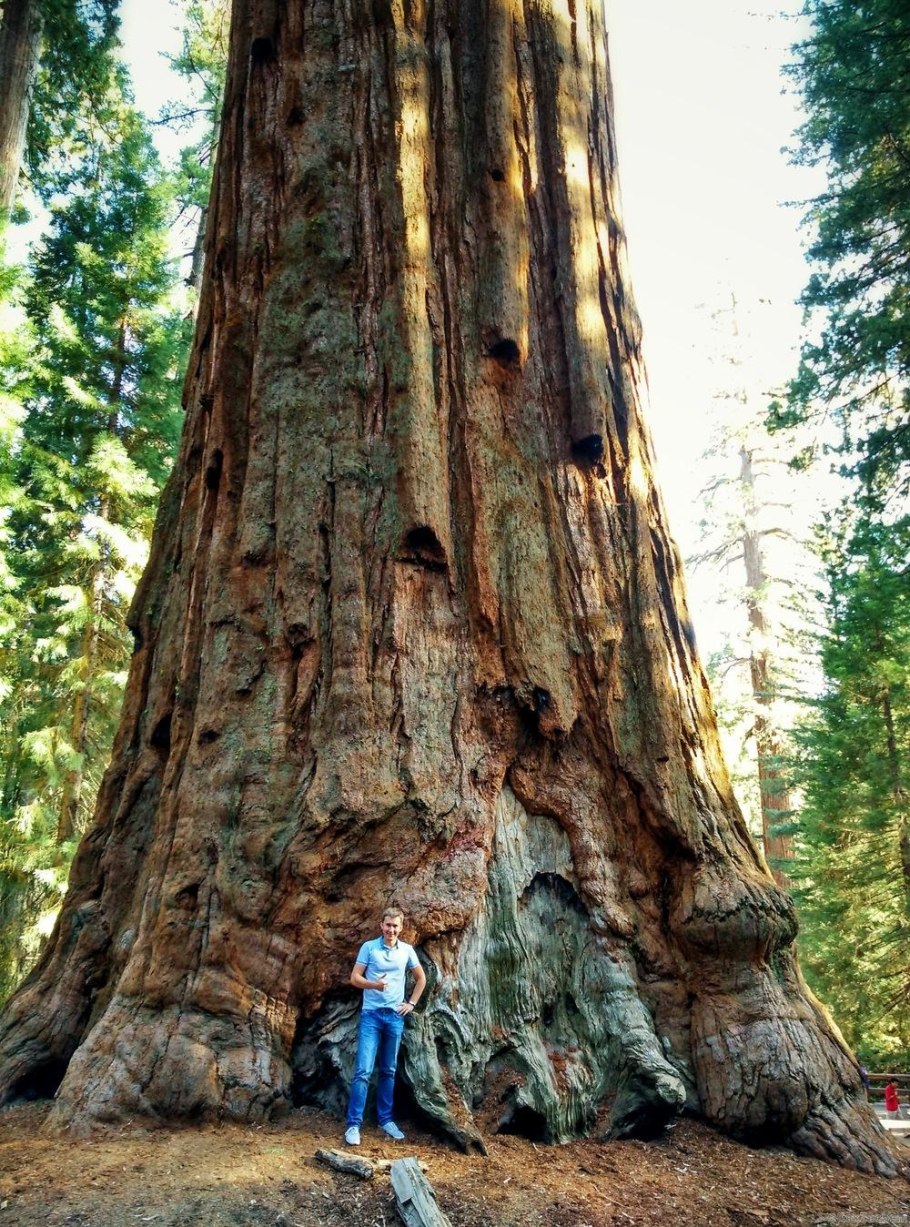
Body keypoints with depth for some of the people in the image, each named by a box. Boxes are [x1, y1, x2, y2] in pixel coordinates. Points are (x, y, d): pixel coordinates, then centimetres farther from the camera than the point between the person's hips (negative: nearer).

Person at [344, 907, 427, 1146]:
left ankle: (385, 1120, 22)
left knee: (389, 1071, 12)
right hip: (371, 1014, -3)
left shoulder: (407, 950, 3)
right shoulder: (368, 947, -5)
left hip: (395, 1016, 3)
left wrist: (412, 1003, 9)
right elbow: (355, 978, -6)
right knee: (363, 1070, -9)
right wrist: (373, 984, -24)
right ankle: (353, 1124, -5)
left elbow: (421, 978, 17)